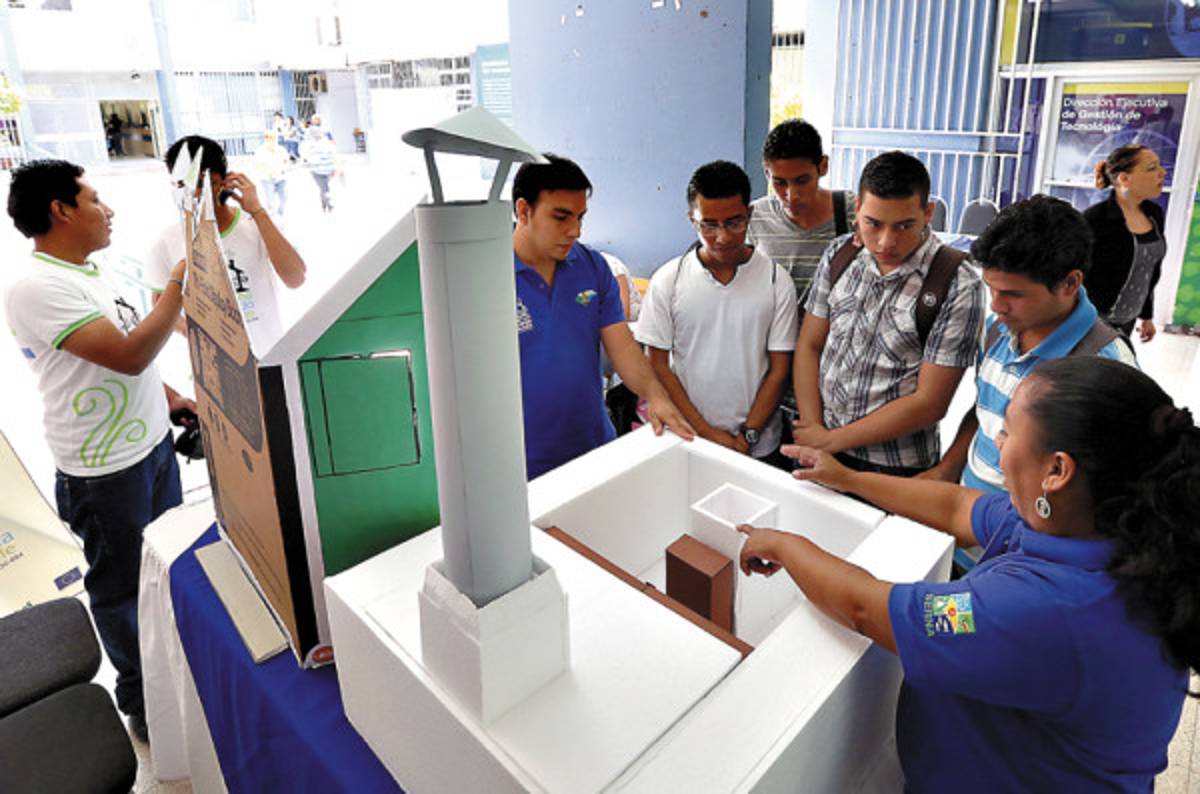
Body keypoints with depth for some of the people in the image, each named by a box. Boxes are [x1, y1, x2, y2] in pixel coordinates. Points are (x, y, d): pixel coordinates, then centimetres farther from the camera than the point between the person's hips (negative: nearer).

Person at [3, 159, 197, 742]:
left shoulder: (90, 273, 9)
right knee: (120, 586, 9)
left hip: (152, 442, 9)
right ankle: (143, 706, 27)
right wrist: (177, 285, -21)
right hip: (106, 470, -9)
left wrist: (170, 397, 14)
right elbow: (129, 354, -29)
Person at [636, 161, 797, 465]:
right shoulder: (667, 280, -6)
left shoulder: (776, 280, -4)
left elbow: (779, 369, -2)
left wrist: (747, 436, -10)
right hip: (688, 440, 0)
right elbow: (657, 365, -5)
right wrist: (707, 433, -10)